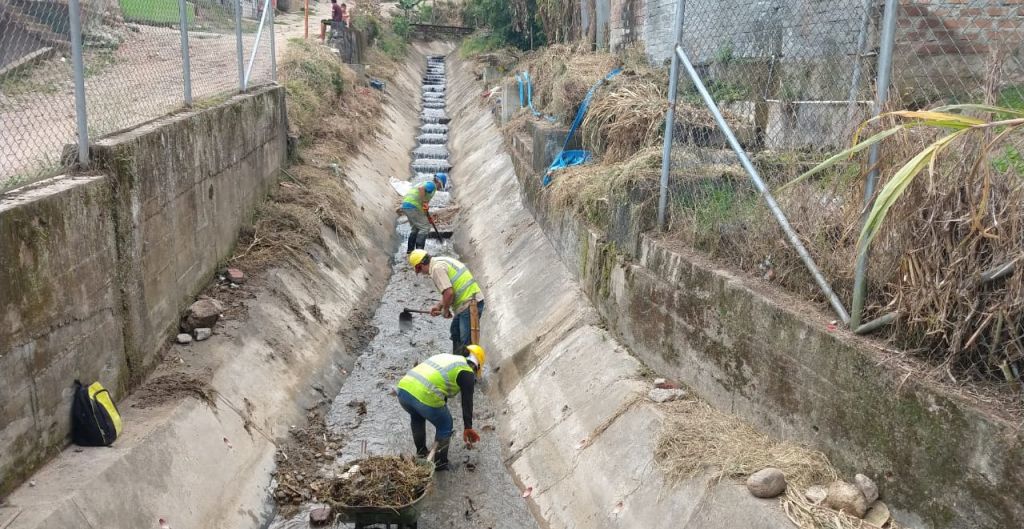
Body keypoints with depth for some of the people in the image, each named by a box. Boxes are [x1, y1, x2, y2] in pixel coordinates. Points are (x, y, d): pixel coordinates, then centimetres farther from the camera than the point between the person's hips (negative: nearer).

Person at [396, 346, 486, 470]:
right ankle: (440, 463, 28)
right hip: (425, 396, -7)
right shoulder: (467, 373, 9)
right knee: (445, 426, 18)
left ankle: (421, 451, 45)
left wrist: (441, 412, 48)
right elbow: (467, 402, 9)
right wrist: (468, 428, 19)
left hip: (403, 388, 7)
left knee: (416, 416, 37)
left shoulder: (446, 357, 30)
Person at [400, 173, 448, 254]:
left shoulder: (428, 183, 25)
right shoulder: (432, 185, -4)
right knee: (425, 227, -6)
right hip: (412, 206, -10)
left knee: (415, 228, 21)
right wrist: (424, 202, -21)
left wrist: (427, 216, 30)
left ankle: (409, 251, 24)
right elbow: (420, 188, -26)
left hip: (406, 205, 10)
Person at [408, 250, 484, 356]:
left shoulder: (437, 268, -15)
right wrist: (438, 306, 18)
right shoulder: (441, 261, 16)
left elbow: (449, 293, -23)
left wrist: (445, 310, -7)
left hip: (470, 304, -11)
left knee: (467, 342, -9)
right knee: (455, 331, 27)